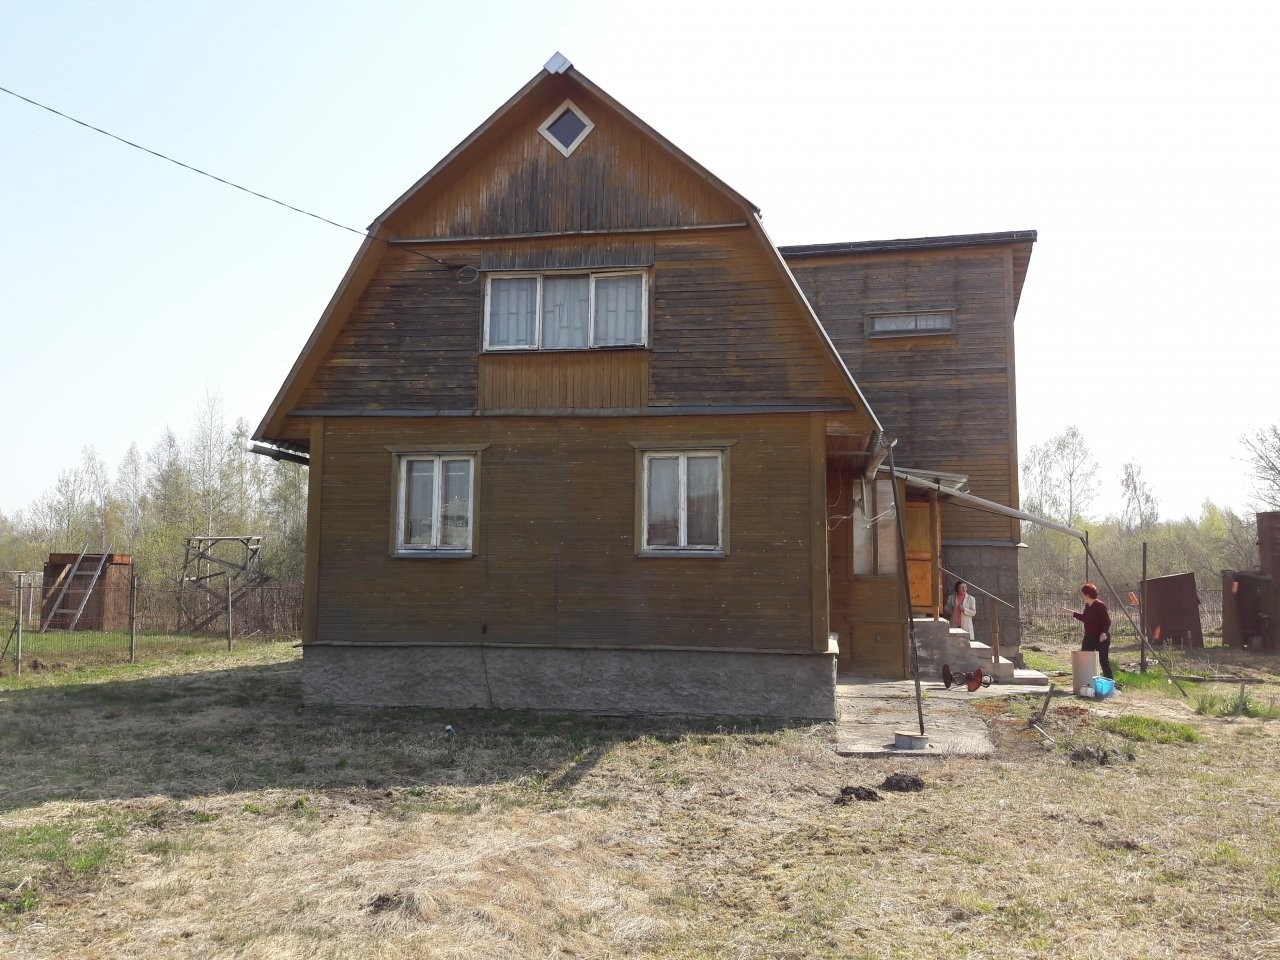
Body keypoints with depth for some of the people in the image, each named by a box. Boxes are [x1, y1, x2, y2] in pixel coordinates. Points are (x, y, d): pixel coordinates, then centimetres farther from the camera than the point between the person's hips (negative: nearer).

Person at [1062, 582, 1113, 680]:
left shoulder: (1100, 605, -17)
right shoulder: (1087, 606, 9)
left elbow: (1107, 621, -19)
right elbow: (1084, 618, 22)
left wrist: (1104, 632, -32)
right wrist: (1070, 612, 24)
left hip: (1101, 638, -9)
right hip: (1089, 637, 9)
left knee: (1103, 661, -4)